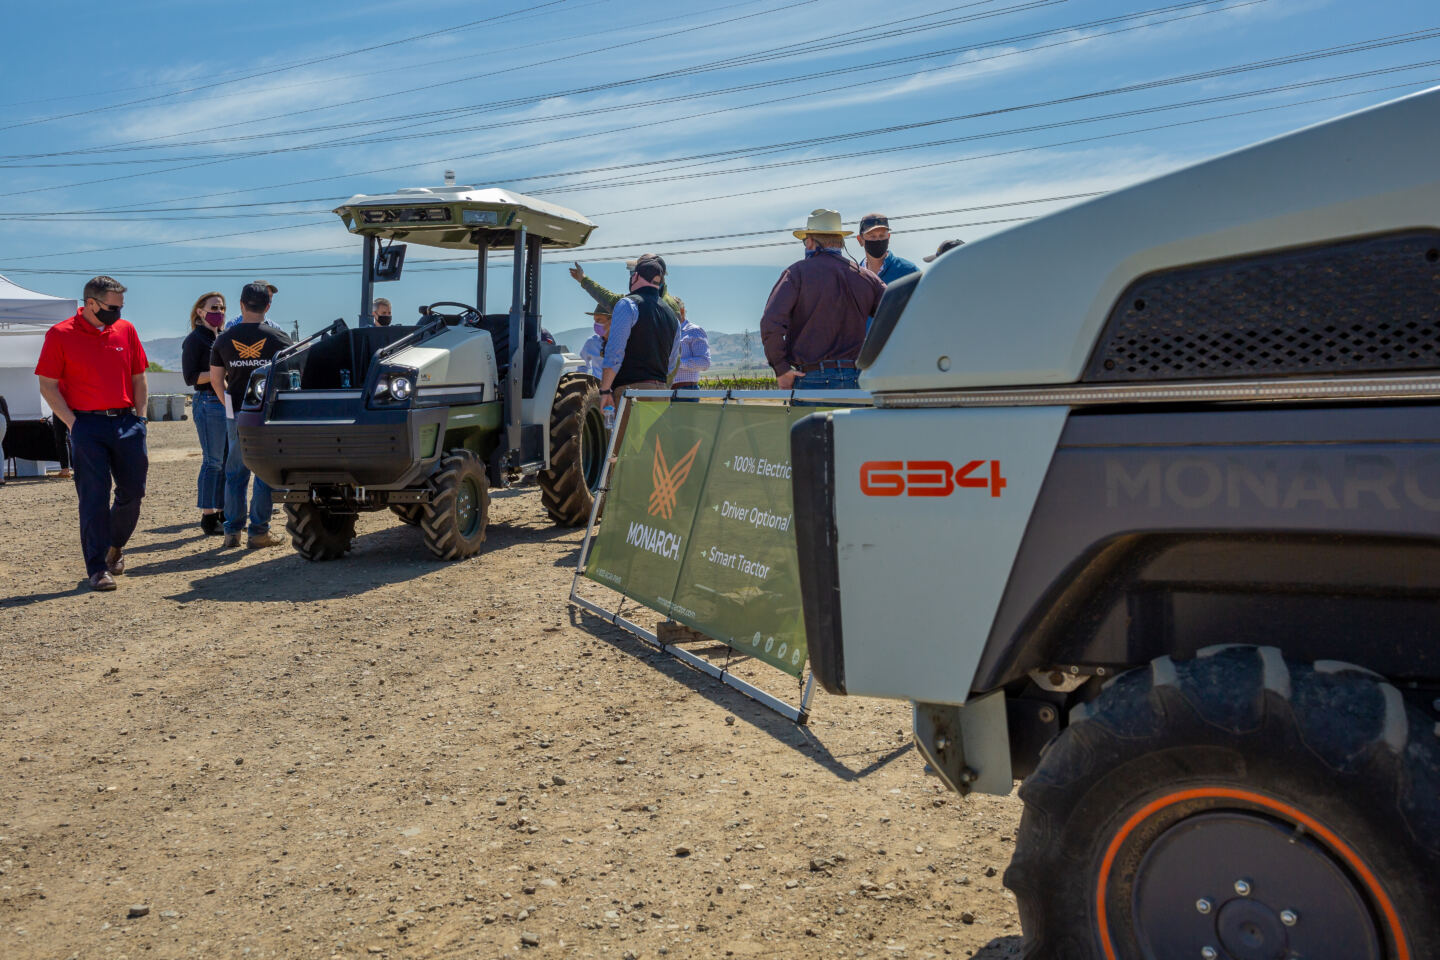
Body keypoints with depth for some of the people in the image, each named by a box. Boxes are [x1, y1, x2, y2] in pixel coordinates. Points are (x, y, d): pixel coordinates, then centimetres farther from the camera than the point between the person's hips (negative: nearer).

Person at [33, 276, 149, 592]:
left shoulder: (126, 330, 10)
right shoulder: (60, 335, -2)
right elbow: (48, 386, -1)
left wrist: (138, 417, 7)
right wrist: (73, 423, -9)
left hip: (126, 423, 4)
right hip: (87, 425, -4)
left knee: (133, 491, 7)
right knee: (94, 496, -4)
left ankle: (115, 545, 33)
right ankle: (97, 568, 3)